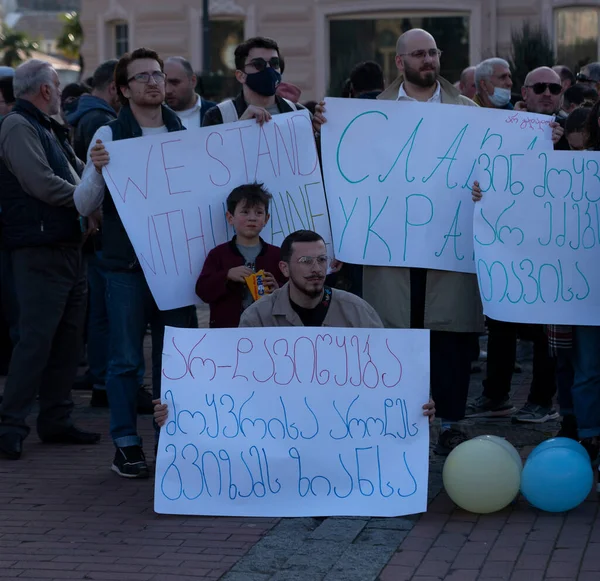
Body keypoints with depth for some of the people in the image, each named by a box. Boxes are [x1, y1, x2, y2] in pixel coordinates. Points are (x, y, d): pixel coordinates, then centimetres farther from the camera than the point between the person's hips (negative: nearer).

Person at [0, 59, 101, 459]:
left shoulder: (51, 129, 20)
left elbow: (78, 174, 20)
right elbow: (41, 183, -19)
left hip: (69, 246, 10)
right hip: (40, 250, -10)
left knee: (67, 337, 12)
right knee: (36, 339, -10)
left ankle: (57, 421, 20)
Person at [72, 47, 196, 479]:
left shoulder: (186, 134, 10)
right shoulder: (110, 136, -1)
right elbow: (86, 206, -3)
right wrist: (97, 170, -21)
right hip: (127, 264, -3)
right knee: (126, 358, 1)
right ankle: (127, 446, 9)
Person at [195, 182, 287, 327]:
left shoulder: (276, 254, 7)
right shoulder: (218, 254, 4)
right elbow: (203, 290, -5)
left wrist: (277, 290, -16)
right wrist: (227, 276, -19)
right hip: (226, 328, -1)